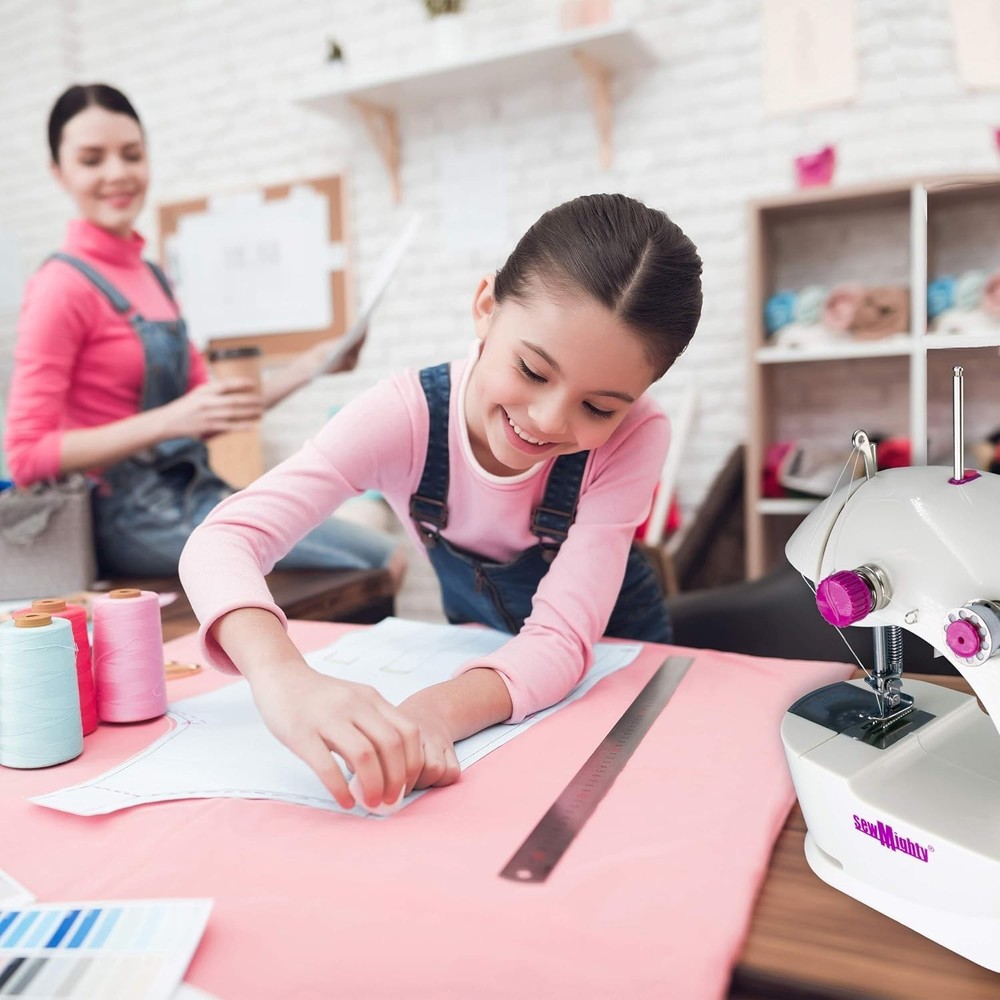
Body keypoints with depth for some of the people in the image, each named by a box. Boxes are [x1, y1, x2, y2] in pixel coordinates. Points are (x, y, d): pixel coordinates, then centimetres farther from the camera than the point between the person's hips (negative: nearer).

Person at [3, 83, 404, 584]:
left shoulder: (150, 277, 12)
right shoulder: (64, 285, -10)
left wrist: (308, 366, 3)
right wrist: (172, 420, -25)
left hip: (190, 493, 8)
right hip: (137, 520, -8)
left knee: (387, 556, 6)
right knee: (376, 562, -15)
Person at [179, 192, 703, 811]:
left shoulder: (635, 436, -27)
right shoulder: (406, 414, -27)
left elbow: (560, 640, -32)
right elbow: (224, 540, -36)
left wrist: (440, 710, -52)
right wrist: (284, 675, -56)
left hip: (616, 664, 0)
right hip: (478, 661, 1)